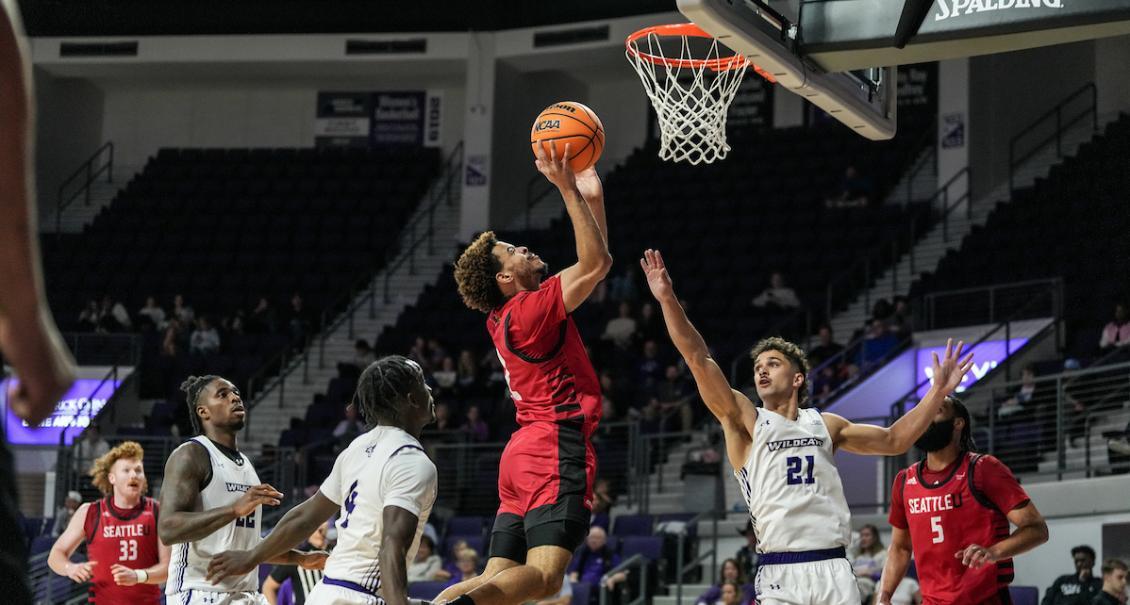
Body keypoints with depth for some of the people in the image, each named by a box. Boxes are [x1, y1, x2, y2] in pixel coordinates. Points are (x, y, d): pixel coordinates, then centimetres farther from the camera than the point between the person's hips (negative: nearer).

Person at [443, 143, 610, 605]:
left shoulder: (508, 316, 19)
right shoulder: (532, 308, -8)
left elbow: (595, 265, 26)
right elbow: (596, 263, -13)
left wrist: (592, 196, 22)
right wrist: (568, 189, -12)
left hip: (525, 453, 10)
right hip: (555, 449, -10)